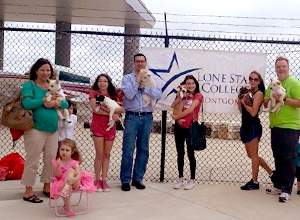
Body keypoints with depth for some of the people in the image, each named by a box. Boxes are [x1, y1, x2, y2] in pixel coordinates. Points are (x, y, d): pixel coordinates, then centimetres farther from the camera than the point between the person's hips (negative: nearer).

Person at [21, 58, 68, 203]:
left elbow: (65, 104, 9)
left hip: (53, 130, 6)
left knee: (51, 159, 12)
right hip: (35, 130, -6)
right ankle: (28, 191, 13)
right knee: (33, 161, 0)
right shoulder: (29, 85, -1)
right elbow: (26, 103, -17)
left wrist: (55, 102, -12)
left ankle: (47, 187, 29)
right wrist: (44, 100, -12)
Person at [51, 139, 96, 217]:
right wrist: (58, 166, -28)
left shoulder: (74, 163, -3)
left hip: (75, 183, -1)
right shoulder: (56, 162, 0)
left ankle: (66, 186, -42)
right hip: (61, 182, 1)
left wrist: (73, 179, -41)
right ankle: (68, 207, -18)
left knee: (70, 170, -26)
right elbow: (58, 176, -10)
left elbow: (79, 175, -18)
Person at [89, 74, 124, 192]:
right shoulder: (94, 93, 3)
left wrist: (108, 109, -18)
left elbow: (122, 108, 0)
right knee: (100, 154, -4)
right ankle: (97, 180, 9)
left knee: (107, 154, 6)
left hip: (110, 127, 3)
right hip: (97, 126, -3)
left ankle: (104, 179, 13)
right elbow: (95, 109, -11)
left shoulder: (113, 94, 12)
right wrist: (112, 114, -13)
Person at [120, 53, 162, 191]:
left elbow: (158, 94, -4)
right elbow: (129, 94, -10)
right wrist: (138, 79, -8)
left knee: (143, 150, 7)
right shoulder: (127, 78, 6)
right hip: (132, 117, -2)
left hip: (147, 118, 3)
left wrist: (144, 86, -8)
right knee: (128, 150, -5)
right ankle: (125, 180, 5)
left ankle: (138, 178, 18)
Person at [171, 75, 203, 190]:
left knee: (190, 154, -1)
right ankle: (180, 178, 20)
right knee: (180, 153, 10)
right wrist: (179, 96, -10)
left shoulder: (198, 96, -2)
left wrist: (176, 117, -10)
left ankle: (192, 180, 10)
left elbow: (190, 109, -14)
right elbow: (172, 107, -2)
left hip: (190, 128, -5)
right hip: (179, 127, 5)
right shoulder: (182, 95, 12)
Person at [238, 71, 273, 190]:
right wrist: (239, 101, -3)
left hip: (253, 126, -9)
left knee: (253, 155, 1)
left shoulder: (259, 93, -9)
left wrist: (244, 102, -10)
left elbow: (253, 112, -18)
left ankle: (254, 182, 13)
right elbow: (242, 111, 12)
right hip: (246, 126, 9)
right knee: (251, 155, 16)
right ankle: (271, 172, 30)